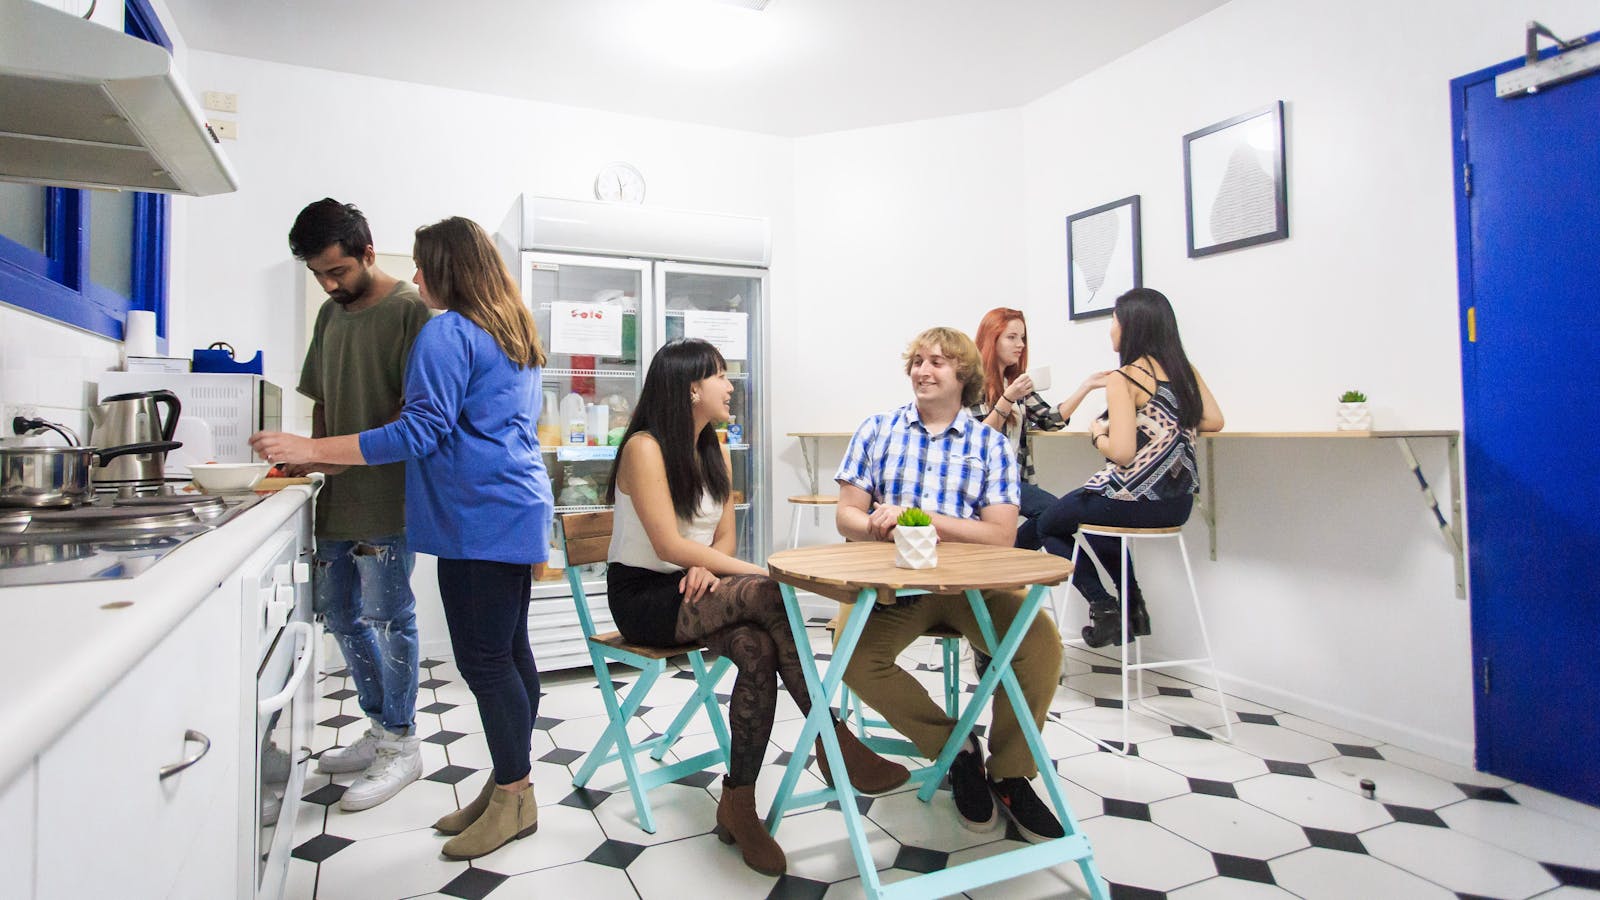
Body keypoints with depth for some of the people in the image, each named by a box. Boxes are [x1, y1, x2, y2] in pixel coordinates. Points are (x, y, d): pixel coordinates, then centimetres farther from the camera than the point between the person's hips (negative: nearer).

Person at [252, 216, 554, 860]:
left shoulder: (447, 333, -9)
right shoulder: (514, 333, 19)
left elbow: (421, 431, -16)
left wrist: (309, 449, -10)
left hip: (480, 517, -10)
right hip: (516, 506, 10)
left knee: (483, 658, -2)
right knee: (509, 650, 12)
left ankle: (514, 796, 9)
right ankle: (509, 782, 21)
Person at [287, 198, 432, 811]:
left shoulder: (409, 309, -9)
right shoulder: (332, 313, 15)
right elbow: (324, 402, 21)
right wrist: (314, 458, 6)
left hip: (386, 493, -8)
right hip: (337, 496, 9)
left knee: (388, 617, -2)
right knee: (341, 615, 15)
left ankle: (401, 746, 13)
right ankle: (380, 729, 30)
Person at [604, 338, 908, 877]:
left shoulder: (716, 452, 9)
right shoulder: (644, 448, -14)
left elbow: (724, 536, 9)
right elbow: (670, 545, -22)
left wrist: (707, 568, -16)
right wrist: (762, 573, -25)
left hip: (694, 590, 6)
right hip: (642, 596, -6)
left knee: (757, 652, -28)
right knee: (765, 595, -31)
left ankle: (739, 806, -18)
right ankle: (835, 742, -24)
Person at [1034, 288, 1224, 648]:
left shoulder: (1124, 378, -16)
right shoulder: (1186, 369, 4)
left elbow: (1122, 452, -23)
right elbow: (1214, 422, 11)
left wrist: (1097, 433, -4)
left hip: (1134, 502, -8)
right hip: (1178, 504, 8)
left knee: (1049, 524, 17)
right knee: (1099, 519, 36)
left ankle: (1103, 607, 8)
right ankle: (1133, 604, 32)